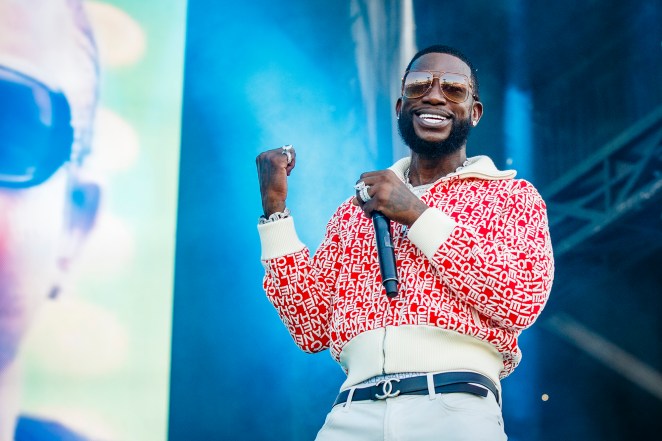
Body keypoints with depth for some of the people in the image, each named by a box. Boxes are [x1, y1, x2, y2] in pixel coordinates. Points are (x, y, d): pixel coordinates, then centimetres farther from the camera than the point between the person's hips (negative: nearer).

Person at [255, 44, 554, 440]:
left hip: (457, 409, -2)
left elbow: (523, 298, -6)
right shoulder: (356, 208, 21)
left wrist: (418, 215, -6)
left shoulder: (512, 196, 12)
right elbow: (312, 327, 13)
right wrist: (275, 210, 7)